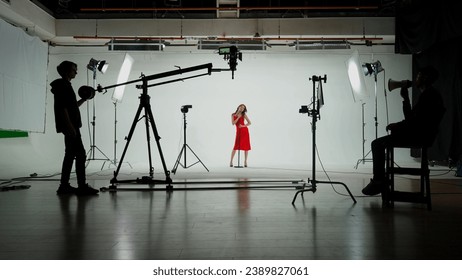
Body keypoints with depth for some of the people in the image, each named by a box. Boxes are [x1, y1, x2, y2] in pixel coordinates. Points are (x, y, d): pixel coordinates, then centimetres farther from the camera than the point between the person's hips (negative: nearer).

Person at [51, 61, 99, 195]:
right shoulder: (61, 85, -9)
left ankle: (64, 186, 14)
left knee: (70, 154, 10)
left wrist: (84, 99, 18)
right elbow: (62, 108, -17)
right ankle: (82, 186, -8)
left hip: (71, 126, 10)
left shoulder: (65, 85, 20)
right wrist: (70, 126, -22)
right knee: (80, 154, -10)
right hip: (69, 125, -10)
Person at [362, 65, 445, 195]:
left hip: (420, 136, -11)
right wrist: (405, 98, 17)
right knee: (380, 143, 19)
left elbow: (415, 121, -22)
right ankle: (379, 180, 16)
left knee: (377, 144, -13)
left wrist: (397, 125, -9)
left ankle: (378, 181, -10)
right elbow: (411, 118, 20)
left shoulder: (428, 95, -14)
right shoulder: (430, 94, 20)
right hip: (421, 135, 11)